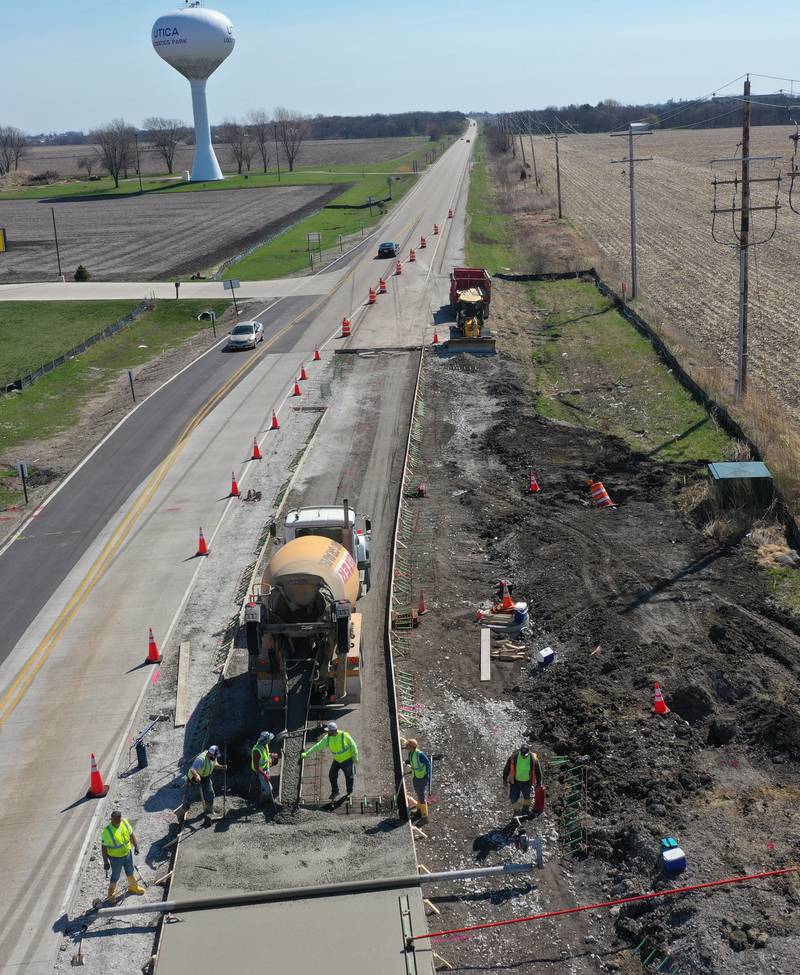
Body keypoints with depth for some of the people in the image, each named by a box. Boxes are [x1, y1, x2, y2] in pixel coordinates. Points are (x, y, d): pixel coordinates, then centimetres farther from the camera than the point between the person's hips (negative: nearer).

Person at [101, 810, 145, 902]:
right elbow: (104, 847, -22)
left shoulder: (125, 822, -14)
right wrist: (105, 862, -18)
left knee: (130, 872, 26)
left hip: (128, 854, 5)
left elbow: (131, 834, 4)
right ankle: (111, 894, 40)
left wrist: (136, 845, 1)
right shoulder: (107, 831, -29)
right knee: (115, 877, 15)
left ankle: (133, 887, 51)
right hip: (116, 858, -5)